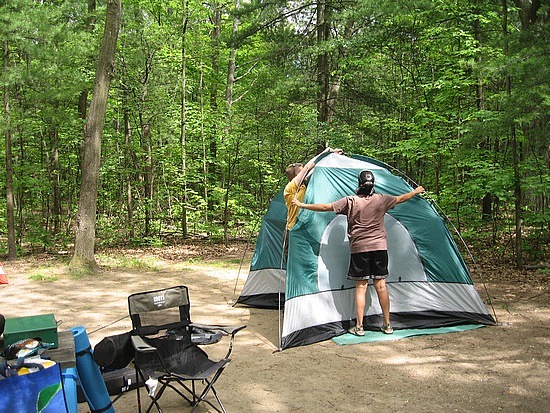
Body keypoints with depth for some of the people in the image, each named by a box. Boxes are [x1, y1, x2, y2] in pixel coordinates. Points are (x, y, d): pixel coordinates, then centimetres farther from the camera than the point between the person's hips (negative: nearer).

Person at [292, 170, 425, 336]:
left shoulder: (350, 202, -7)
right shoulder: (381, 199, 1)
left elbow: (325, 207, -7)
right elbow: (401, 199, 19)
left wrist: (302, 205, 2)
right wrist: (416, 191, 38)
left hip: (359, 248, -2)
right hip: (380, 247, 2)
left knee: (361, 286, 3)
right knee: (381, 285, 7)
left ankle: (359, 326, 4)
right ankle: (387, 325, 14)